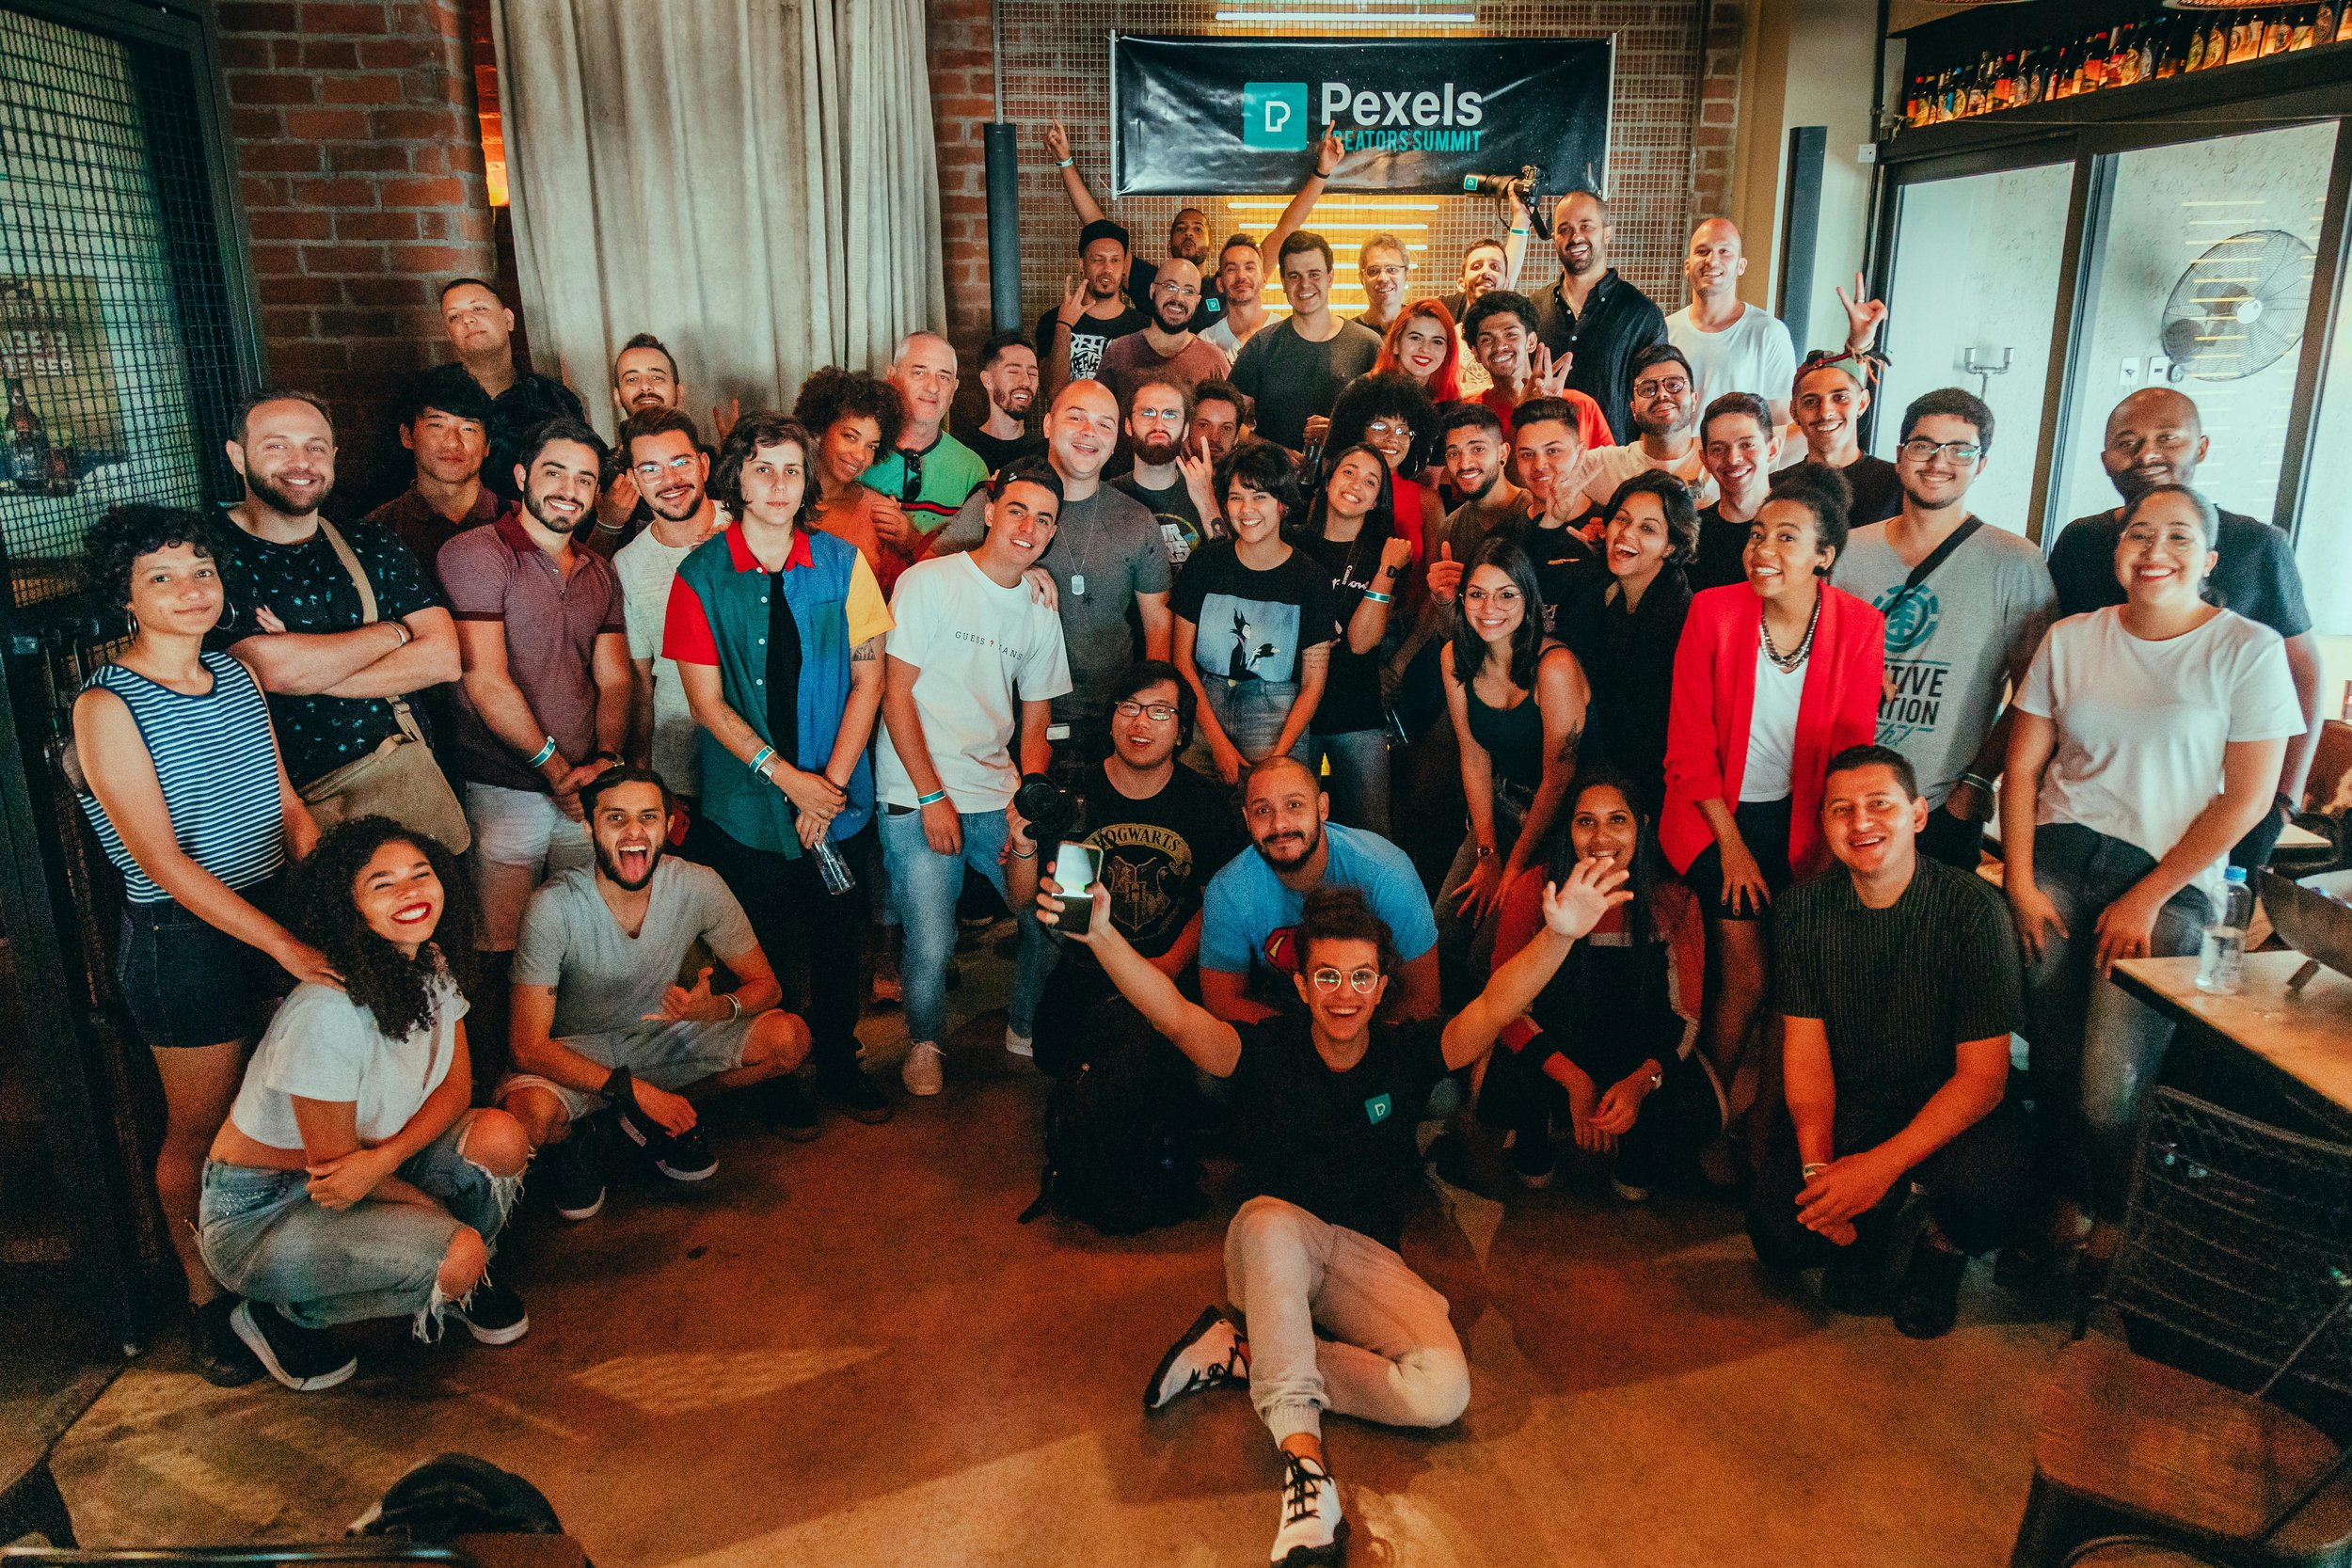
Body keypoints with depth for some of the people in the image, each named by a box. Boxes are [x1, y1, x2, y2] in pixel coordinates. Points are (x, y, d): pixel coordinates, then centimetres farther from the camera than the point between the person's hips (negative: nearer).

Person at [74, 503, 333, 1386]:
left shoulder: (234, 675, 5)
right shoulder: (108, 707, -15)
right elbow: (165, 863, -19)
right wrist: (287, 946, -23)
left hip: (278, 912, 6)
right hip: (183, 939, -6)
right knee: (201, 1134, 10)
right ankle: (206, 1298, 30)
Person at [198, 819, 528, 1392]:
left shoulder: (434, 966, -7)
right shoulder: (327, 1012, -30)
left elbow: (456, 1086, -2)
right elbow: (333, 1163, -21)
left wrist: (384, 1157, -22)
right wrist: (442, 1212, -9)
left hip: (378, 1173, 7)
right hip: (261, 1209, -6)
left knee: (500, 1136, -20)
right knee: (457, 1253, -27)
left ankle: (462, 1278, 10)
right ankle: (283, 1315, 1)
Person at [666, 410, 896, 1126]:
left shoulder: (841, 563, -1)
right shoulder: (701, 575, -5)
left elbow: (868, 677, -1)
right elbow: (708, 703, -7)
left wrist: (832, 782, -9)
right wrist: (788, 777, -15)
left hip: (839, 803, 2)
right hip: (745, 806, -1)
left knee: (839, 940, 13)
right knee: (765, 955, 10)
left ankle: (840, 1065, 34)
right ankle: (777, 1079, 31)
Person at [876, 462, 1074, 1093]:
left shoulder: (1040, 614, 11)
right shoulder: (928, 583, -4)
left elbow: (1033, 727, 14)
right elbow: (896, 695, -7)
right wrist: (933, 797, -12)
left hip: (999, 797, 5)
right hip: (918, 795, -5)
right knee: (930, 947, -11)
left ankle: (1027, 1031, 24)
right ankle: (924, 1042, 20)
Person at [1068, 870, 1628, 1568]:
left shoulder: (1405, 1054, -2)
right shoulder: (1267, 1051, -7)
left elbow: (1494, 1009, -18)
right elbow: (1173, 1014, -23)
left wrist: (1558, 935, -38)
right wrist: (1101, 936, -41)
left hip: (1366, 1258, 2)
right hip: (1275, 1248, -2)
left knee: (1442, 1390, -24)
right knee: (1272, 1221, -40)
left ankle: (1241, 1354, -15)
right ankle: (1303, 1460, -43)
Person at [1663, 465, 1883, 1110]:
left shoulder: (1859, 625, -7)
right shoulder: (1713, 610, -11)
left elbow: (1851, 749, -1)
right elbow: (1690, 743, -7)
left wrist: (1829, 850, -6)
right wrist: (1731, 845, -8)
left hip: (1800, 816, 2)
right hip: (1718, 811, -2)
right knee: (1748, 979, -6)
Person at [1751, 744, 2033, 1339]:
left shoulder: (1972, 908, -16)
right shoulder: (1804, 909, -6)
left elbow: (1983, 1076, -18)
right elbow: (1805, 1046, -6)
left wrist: (1883, 1163, -29)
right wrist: (1818, 1163, -22)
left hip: (1947, 1102, -2)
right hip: (1845, 1099, 2)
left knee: (1986, 1192, -34)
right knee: (1779, 1235, -19)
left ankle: (1943, 1247, 5)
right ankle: (1878, 1214, 16)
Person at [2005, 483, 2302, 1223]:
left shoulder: (2248, 650, 0)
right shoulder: (2070, 639, 9)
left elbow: (2247, 798, -3)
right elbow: (2023, 766, 8)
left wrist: (2148, 898, -7)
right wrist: (2020, 883, -1)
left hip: (2171, 877, -3)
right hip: (2060, 854, 3)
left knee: (2109, 1089, -14)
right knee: (2051, 1063, -5)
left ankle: (2119, 1237, 11)